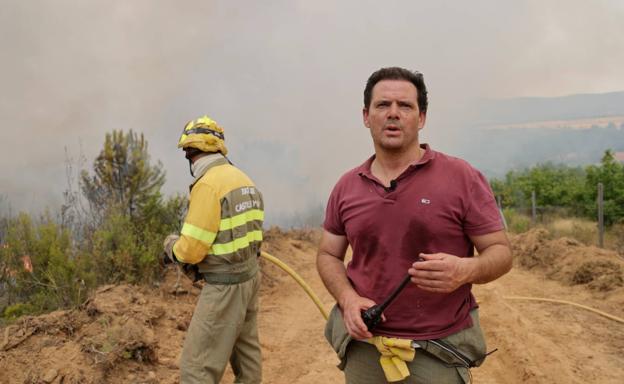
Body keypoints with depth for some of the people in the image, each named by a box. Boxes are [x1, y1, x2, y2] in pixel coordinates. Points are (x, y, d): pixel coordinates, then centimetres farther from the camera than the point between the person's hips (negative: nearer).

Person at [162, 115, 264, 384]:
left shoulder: (208, 184, -19)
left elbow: (191, 249, -19)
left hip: (225, 285, -9)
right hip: (249, 275, 9)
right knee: (246, 351, 21)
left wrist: (171, 244, 3)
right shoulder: (243, 179, 8)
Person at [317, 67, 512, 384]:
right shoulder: (346, 187, 3)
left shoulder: (461, 177, -7)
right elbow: (328, 255, 11)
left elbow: (500, 252, -4)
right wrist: (348, 298, -9)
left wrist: (466, 270, -26)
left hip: (438, 353, -2)